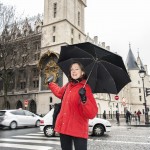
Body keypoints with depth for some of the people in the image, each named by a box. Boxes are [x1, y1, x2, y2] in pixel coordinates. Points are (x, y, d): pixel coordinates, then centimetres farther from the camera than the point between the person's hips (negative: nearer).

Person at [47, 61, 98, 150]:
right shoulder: (68, 86, 7)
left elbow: (92, 113, -20)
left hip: (79, 130, -6)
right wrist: (50, 83, 41)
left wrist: (84, 100, -34)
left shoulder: (85, 88, -12)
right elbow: (60, 93, 32)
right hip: (64, 127, 7)